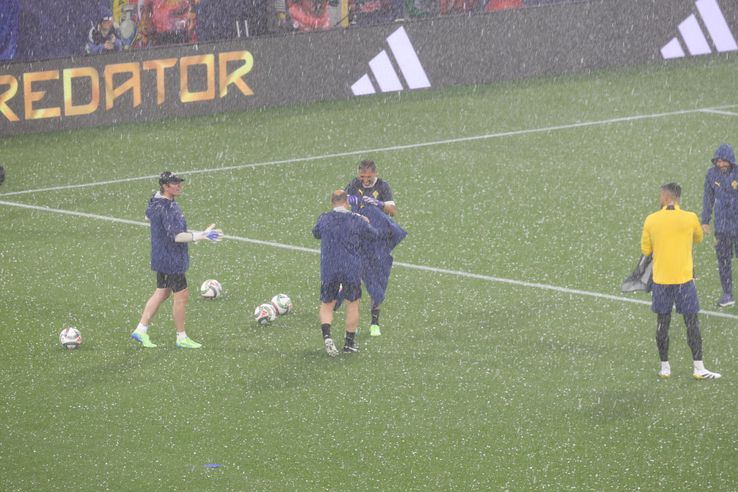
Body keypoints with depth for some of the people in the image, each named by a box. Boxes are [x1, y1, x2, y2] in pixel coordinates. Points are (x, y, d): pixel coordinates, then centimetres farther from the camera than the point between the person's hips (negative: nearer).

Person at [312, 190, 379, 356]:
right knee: (352, 304, 17)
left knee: (326, 305, 13)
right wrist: (365, 223, 30)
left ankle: (327, 336, -12)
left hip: (328, 270, 1)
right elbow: (373, 235, 10)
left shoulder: (324, 219, -2)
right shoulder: (357, 220, -5)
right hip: (351, 270, -1)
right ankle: (349, 343, 22)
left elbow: (316, 233, 18)